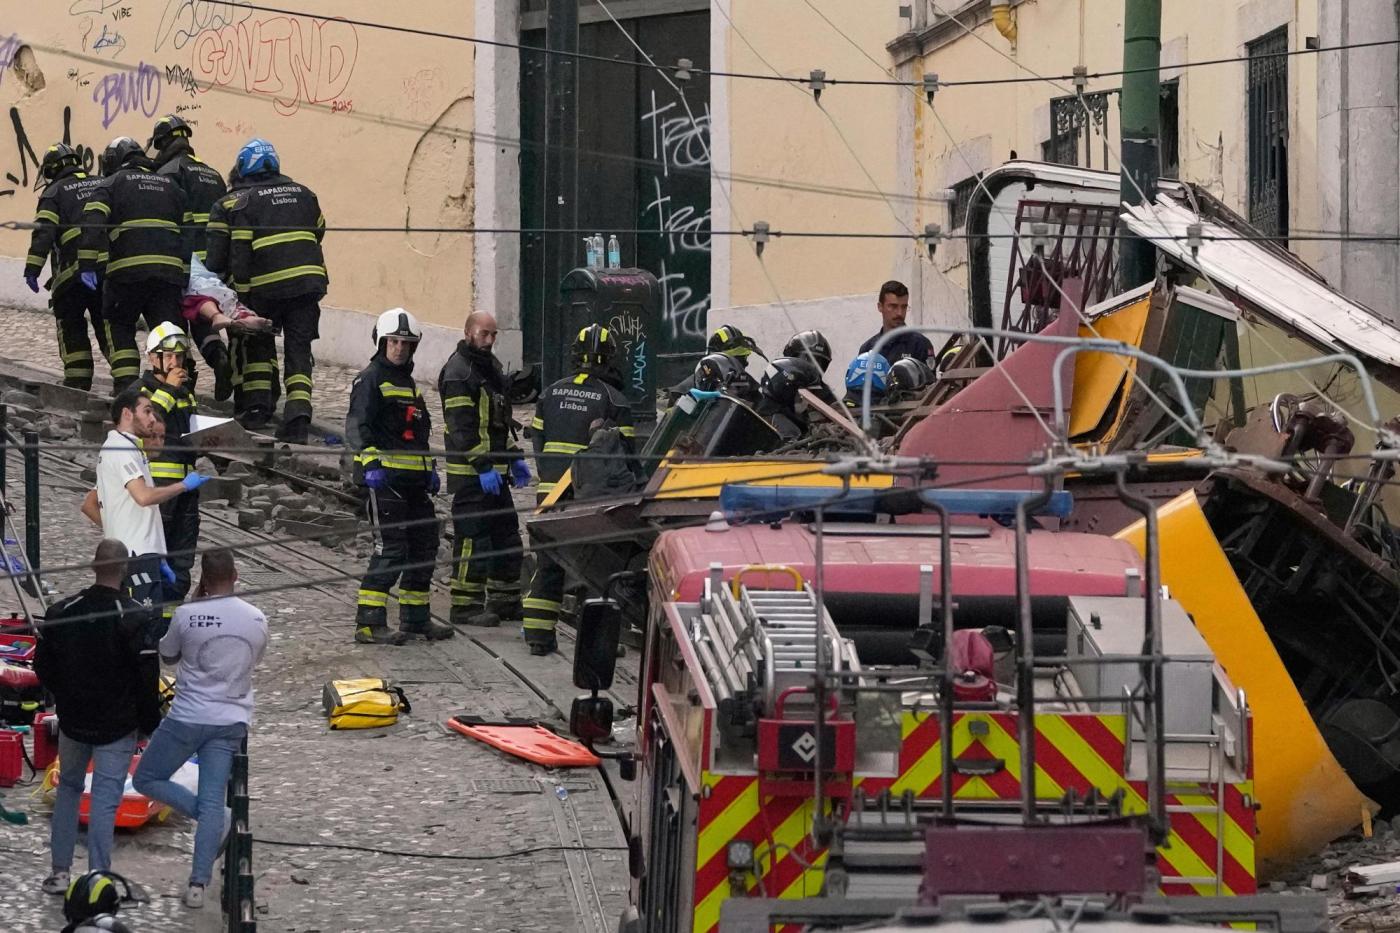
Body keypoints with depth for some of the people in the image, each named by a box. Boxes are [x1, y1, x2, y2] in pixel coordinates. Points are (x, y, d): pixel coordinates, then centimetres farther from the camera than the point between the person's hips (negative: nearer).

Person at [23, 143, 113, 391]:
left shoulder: (54, 192, 5)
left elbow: (43, 232, -8)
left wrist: (32, 268, -13)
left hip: (75, 268, -4)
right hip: (112, 266, 4)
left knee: (70, 325, 8)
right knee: (107, 325, 11)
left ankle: (78, 381, 1)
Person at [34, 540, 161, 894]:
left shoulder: (61, 612, -4)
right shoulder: (135, 619, -17)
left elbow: (42, 666, 6)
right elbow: (146, 678, -15)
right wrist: (150, 723, -1)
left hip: (72, 720, 4)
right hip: (117, 726, -3)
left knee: (68, 789, 20)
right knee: (105, 799, 0)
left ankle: (59, 872, 18)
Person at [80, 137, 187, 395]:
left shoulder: (111, 184, 10)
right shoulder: (170, 185, 25)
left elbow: (94, 223, -7)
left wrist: (87, 264, -13)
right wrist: (188, 273, 26)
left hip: (128, 268, -3)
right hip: (170, 270, 3)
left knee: (119, 326, 14)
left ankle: (126, 383, 3)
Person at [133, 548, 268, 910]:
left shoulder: (187, 615, -12)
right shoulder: (257, 619, -1)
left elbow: (167, 656, 7)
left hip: (187, 717, -4)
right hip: (231, 721, 4)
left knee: (146, 779, 14)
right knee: (213, 800, 5)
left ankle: (213, 816, -5)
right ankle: (198, 884, -2)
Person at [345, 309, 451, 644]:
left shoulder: (409, 382, 22)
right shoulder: (371, 379, -6)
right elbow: (357, 426, -17)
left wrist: (430, 467, 26)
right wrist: (371, 464, -29)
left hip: (412, 478, 9)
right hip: (382, 477, -9)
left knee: (425, 544, 12)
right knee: (391, 547, -14)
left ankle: (415, 617, 23)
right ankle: (369, 623, -12)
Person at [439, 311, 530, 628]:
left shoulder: (491, 366, 17)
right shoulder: (459, 372, -14)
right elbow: (462, 428, -20)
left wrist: (514, 458, 20)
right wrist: (483, 467, -24)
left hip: (493, 470, 10)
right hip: (470, 473, -10)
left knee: (507, 537, 14)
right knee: (473, 540, -7)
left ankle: (505, 601, 23)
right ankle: (465, 607, -2)